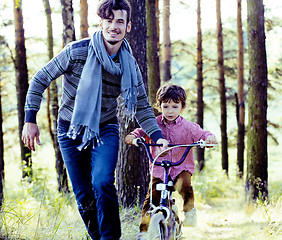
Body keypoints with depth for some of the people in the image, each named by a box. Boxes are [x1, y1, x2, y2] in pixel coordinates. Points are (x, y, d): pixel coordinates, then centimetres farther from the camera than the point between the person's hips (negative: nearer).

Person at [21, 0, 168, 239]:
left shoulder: (129, 65, -7)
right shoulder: (77, 51, -16)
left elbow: (142, 106, 1)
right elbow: (40, 80, -7)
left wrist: (157, 136, -13)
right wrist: (30, 120, -11)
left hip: (105, 130, 1)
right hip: (71, 130, -1)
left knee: (103, 183, -23)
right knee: (84, 197, -1)